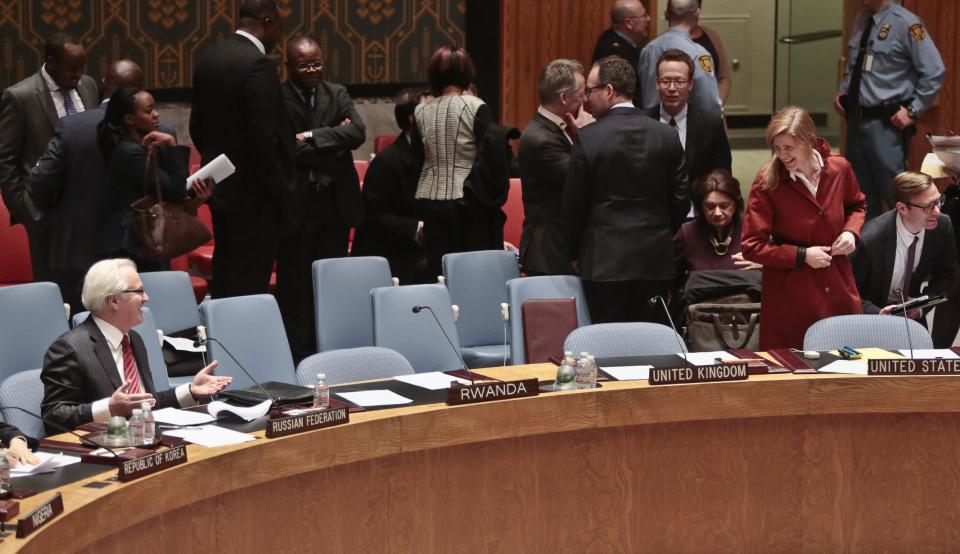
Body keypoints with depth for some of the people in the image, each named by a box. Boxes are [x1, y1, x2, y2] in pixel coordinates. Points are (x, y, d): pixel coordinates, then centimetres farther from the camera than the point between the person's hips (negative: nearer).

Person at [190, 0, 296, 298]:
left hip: (221, 187, 9)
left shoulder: (208, 58, 7)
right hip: (254, 193, -9)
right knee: (249, 285, -4)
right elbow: (266, 140, -22)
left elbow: (196, 125, 13)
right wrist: (284, 197, -16)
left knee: (225, 276, 18)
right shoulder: (258, 65, -18)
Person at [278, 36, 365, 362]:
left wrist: (311, 137, -14)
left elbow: (358, 132, -6)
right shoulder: (277, 100, -6)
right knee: (295, 284, 1)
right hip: (296, 206, -4)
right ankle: (297, 356, 7)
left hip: (336, 204, 4)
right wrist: (334, 143, -11)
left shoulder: (337, 94, 10)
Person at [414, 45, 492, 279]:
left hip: (429, 201, 4)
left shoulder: (421, 111, 5)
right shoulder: (475, 107, -7)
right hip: (465, 200, -4)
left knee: (437, 272, 6)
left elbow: (419, 159, 11)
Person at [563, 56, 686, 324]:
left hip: (604, 262, -3)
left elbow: (573, 205, -3)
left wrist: (573, 254, 10)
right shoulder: (667, 136, 3)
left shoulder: (588, 138, -8)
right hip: (655, 261, 4)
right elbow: (680, 201, 6)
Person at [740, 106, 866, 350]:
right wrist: (802, 255, -17)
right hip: (789, 297, -3)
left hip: (839, 290, 4)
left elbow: (857, 205, 20)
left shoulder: (839, 168, -3)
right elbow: (751, 246, -12)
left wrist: (851, 231, -1)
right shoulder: (767, 183, -14)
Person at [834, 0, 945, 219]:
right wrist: (842, 90, 9)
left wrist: (913, 111, -12)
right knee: (860, 193, 15)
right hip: (856, 118, 7)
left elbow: (934, 72, -12)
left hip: (886, 123, -7)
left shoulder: (906, 23, -13)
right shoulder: (862, 20, 9)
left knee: (895, 194, -5)